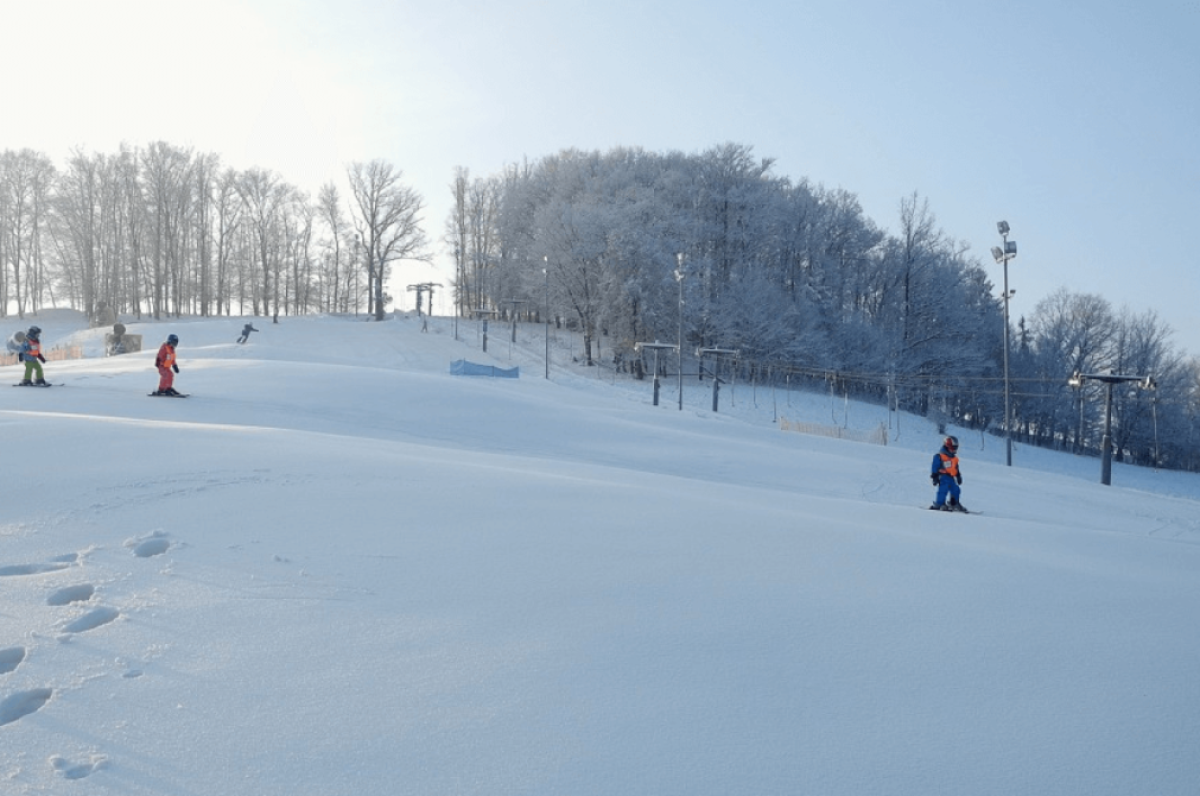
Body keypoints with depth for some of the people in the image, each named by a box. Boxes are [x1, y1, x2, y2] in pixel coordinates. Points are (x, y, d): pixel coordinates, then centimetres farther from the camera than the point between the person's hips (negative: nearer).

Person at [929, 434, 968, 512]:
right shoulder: (939, 456, -7)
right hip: (943, 477, -8)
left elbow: (956, 468, 27)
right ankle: (939, 504, -15)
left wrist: (958, 476, 27)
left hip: (951, 477, 8)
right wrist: (935, 477, -10)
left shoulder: (954, 458, 16)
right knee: (943, 490, -20)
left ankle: (954, 504, 21)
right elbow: (935, 468, -7)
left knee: (956, 490, 6)